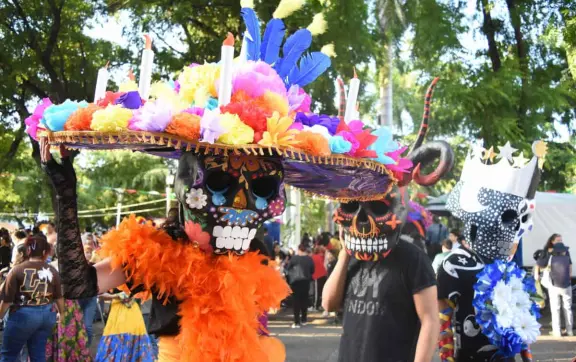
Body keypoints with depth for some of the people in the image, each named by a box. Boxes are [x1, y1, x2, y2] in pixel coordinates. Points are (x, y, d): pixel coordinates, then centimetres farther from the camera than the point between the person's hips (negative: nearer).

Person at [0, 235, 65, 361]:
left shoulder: (17, 270, -9)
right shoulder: (52, 271, 1)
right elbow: (59, 297, 9)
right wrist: (63, 315, 26)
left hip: (24, 315, -4)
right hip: (46, 314, 4)